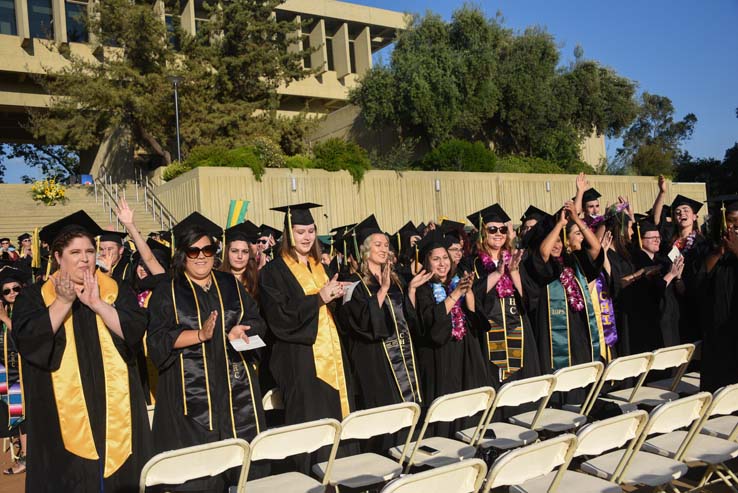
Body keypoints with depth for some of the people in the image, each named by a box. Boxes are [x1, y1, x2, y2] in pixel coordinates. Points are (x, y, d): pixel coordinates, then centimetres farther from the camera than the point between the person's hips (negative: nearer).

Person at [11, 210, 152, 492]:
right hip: (64, 412, -1)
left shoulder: (117, 291, 6)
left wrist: (97, 303, -17)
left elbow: (135, 330, -8)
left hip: (114, 407, 1)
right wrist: (63, 302, -22)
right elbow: (26, 339, -13)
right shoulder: (34, 296, 3)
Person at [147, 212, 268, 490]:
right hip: (191, 392, -3)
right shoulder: (167, 293, 3)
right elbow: (158, 340, -6)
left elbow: (256, 322, 10)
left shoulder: (231, 285, 13)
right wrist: (200, 334, -19)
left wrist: (241, 331, -12)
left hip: (236, 389, 3)